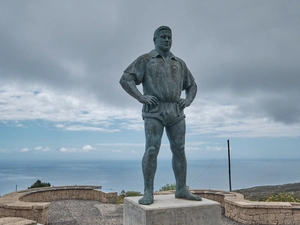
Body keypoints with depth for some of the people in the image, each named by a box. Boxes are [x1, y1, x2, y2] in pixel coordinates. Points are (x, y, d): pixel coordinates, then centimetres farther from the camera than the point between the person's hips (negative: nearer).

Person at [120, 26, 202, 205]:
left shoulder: (179, 63, 19)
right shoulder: (145, 60, 5)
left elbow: (192, 85, 26)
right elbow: (125, 79, -5)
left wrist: (188, 100, 5)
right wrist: (141, 97, -17)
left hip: (176, 112, 5)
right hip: (154, 112, -4)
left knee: (179, 150, 1)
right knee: (152, 150, -13)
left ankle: (182, 190, 9)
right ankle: (148, 193, -7)